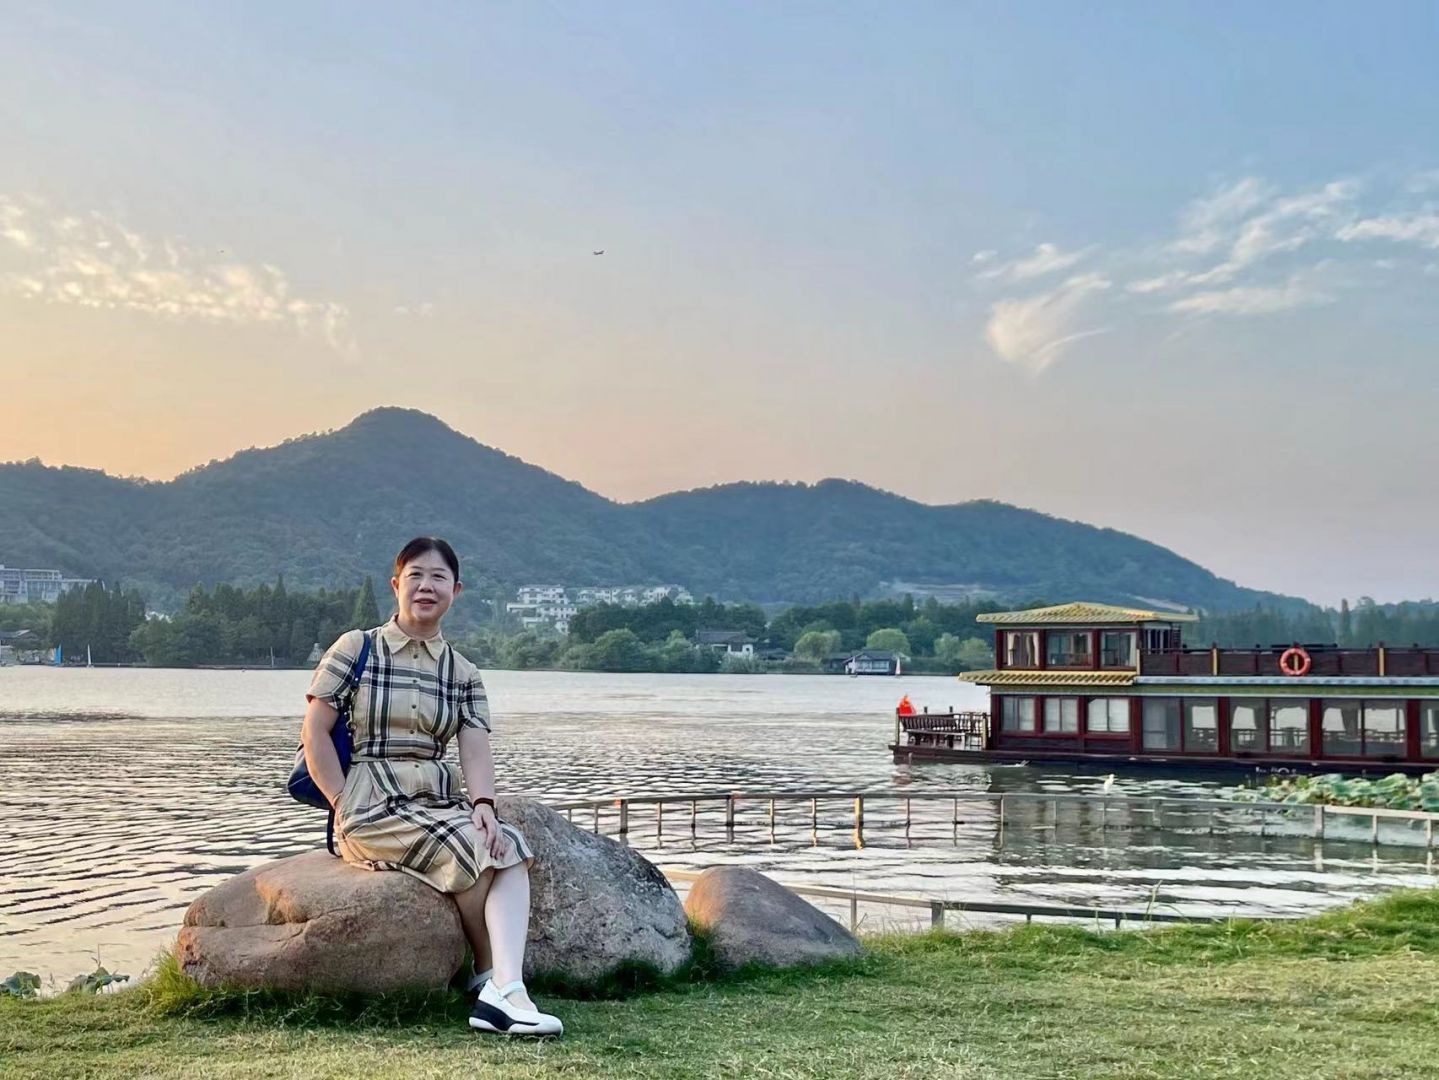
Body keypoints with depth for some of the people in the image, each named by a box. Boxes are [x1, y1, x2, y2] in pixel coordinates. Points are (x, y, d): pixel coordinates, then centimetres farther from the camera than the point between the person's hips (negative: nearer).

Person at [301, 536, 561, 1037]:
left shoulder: (463, 673, 13)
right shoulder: (356, 648, 2)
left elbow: (475, 750, -1)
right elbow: (314, 732, -3)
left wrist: (483, 804, -20)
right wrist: (345, 808, -11)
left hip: (439, 802, 5)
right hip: (371, 805, -4)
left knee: (510, 845, -24)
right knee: (470, 849, -25)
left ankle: (504, 992, -35)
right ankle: (490, 974, -4)